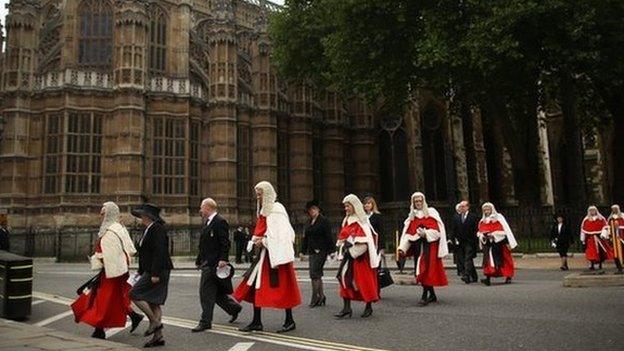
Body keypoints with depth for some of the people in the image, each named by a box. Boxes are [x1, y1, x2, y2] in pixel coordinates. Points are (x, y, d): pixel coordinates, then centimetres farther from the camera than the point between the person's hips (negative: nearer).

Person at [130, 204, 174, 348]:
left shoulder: (158, 229, -16)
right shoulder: (149, 230, 15)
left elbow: (159, 252, -23)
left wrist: (155, 274, -24)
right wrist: (141, 271, 21)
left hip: (157, 271, -10)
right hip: (150, 271, 10)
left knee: (134, 294, -7)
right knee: (153, 302, 10)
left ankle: (154, 322, 0)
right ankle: (158, 336, 14)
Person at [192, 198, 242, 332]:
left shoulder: (220, 221, -11)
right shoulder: (206, 223, 18)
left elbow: (225, 243, -19)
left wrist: (223, 259, -26)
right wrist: (199, 261, 21)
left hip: (213, 263, -10)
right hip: (207, 263, 10)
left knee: (206, 292, -7)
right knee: (216, 292, 14)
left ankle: (205, 322, 1)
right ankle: (234, 307, 30)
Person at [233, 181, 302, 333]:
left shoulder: (276, 209, -12)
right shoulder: (264, 210, 16)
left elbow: (279, 234, -19)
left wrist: (263, 240, -16)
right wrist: (257, 239, 3)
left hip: (276, 252, -9)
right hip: (265, 253, 9)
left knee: (281, 287, -1)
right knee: (256, 285, 6)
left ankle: (290, 321, 12)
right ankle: (256, 322, 13)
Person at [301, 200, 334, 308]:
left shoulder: (324, 221, -7)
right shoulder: (310, 222, 15)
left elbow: (328, 237, -11)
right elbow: (305, 237, 19)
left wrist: (330, 250, -14)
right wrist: (303, 250, 16)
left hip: (320, 251, -8)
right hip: (311, 251, 8)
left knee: (314, 274, -10)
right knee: (317, 274, 12)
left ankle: (315, 298, -3)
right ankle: (321, 296, 20)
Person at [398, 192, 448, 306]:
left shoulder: (431, 213, 0)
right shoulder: (412, 217, 13)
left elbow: (436, 231, -8)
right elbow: (407, 234, 9)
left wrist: (425, 233, -25)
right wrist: (402, 248, -2)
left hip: (429, 246, -5)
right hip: (417, 246, 5)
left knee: (426, 270, -12)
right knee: (421, 271, 6)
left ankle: (424, 297, -9)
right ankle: (432, 295, 21)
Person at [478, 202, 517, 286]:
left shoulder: (499, 217, -1)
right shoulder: (482, 221, 12)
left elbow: (506, 230, -4)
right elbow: (480, 232, 18)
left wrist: (508, 242, -10)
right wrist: (482, 235, -5)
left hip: (499, 242, -3)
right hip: (487, 243, 3)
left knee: (503, 260, 4)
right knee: (488, 259, -10)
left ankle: (508, 277, 19)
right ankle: (488, 278, -16)